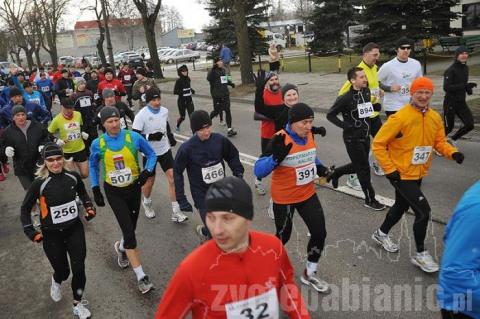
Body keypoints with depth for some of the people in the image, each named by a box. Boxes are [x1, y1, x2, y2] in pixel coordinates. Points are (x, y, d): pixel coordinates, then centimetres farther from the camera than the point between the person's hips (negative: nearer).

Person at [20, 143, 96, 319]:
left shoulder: (73, 176, -8)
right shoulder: (39, 183, -18)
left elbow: (82, 192, 15)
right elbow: (25, 209, -5)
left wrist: (89, 206, 3)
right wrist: (30, 232, -11)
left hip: (74, 229, 2)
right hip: (52, 234, -2)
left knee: (79, 269, 0)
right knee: (63, 270, 10)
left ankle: (77, 304, 25)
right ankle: (56, 281, 50)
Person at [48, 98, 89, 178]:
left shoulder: (78, 114, -2)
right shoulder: (57, 120, -14)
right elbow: (49, 134, -3)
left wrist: (83, 132, 1)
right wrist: (57, 140, -19)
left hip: (80, 149, 4)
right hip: (66, 151, -3)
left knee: (84, 174, 8)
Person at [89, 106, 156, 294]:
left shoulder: (133, 137, -12)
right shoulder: (98, 144, -9)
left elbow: (151, 154, 1)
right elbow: (93, 165, 9)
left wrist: (146, 172, -16)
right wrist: (95, 189, 5)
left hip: (133, 188, 2)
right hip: (113, 192, -1)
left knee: (130, 228, 15)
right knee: (129, 232, -7)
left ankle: (121, 247, 53)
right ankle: (141, 277, 1)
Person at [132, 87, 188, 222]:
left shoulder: (164, 111, -3)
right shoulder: (141, 115, -19)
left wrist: (170, 136, 13)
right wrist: (150, 136, -32)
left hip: (165, 150, 4)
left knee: (173, 177, -6)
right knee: (150, 180, 11)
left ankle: (176, 212, 1)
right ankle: (147, 203, 44)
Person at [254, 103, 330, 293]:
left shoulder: (309, 135, -3)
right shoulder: (280, 140, -24)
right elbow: (258, 171, -27)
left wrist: (320, 168, 0)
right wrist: (277, 156, -43)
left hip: (308, 194, 6)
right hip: (284, 199, -6)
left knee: (320, 233, 6)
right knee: (283, 236, 11)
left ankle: (309, 274, 29)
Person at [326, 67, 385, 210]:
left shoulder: (366, 92, 0)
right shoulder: (346, 98, -20)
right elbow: (330, 115, -13)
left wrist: (375, 107, -4)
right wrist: (344, 125, -21)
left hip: (365, 136, 7)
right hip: (353, 138, -7)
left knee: (358, 165, 19)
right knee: (364, 169, 1)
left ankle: (335, 173, 43)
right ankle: (370, 199, 16)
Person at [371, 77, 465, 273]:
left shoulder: (435, 117, -1)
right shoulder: (400, 118, -21)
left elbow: (439, 141, 11)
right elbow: (378, 144, -17)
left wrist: (453, 153, -10)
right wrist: (390, 169, -19)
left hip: (418, 174, 7)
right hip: (401, 174, -7)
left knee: (401, 206, 23)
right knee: (423, 211, -10)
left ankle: (381, 234, 49)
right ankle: (420, 255, 10)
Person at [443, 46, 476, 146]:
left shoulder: (465, 68, 9)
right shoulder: (450, 70, -15)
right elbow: (446, 87, -24)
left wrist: (468, 88, 2)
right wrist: (465, 86, -29)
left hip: (462, 102, 7)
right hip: (450, 103, -7)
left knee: (470, 125, 0)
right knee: (449, 127, 3)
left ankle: (453, 139, 23)